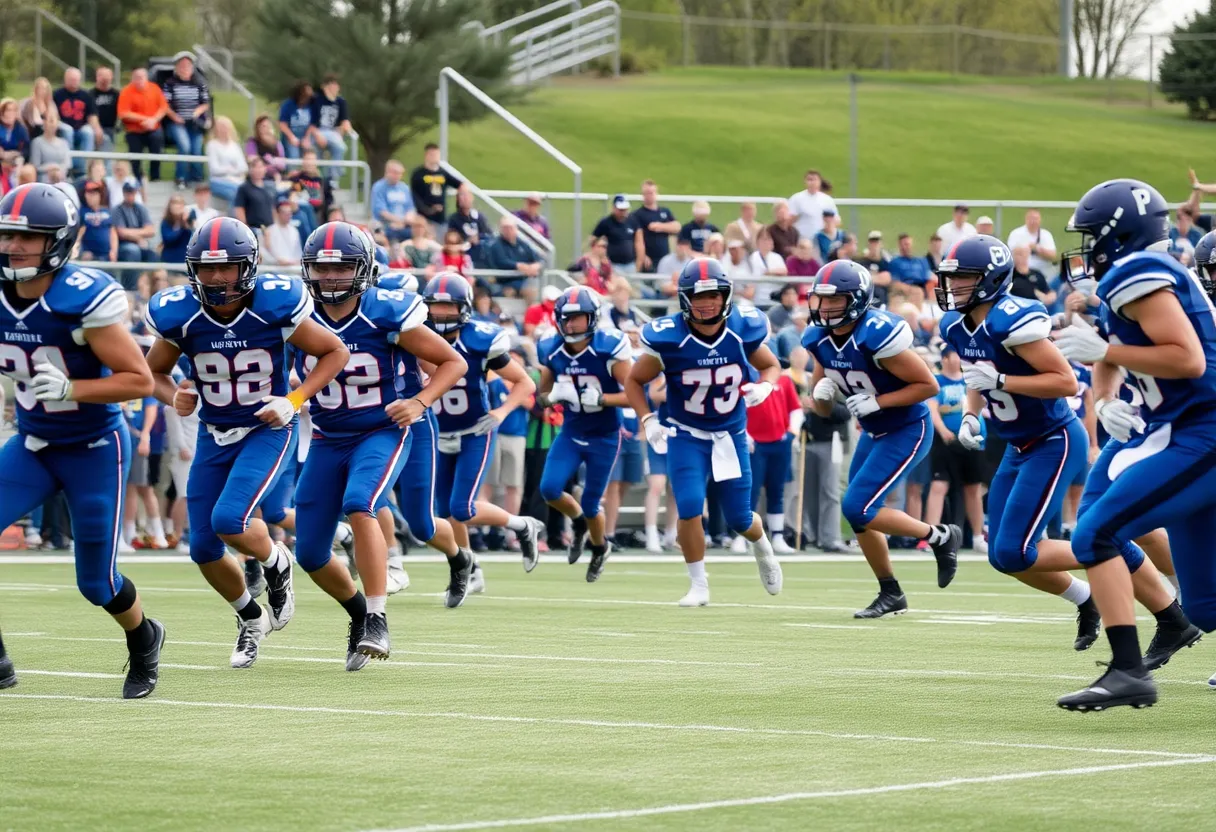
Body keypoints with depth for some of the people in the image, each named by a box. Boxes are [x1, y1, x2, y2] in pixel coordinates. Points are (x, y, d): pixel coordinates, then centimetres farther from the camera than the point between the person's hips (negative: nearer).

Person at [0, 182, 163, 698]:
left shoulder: (84, 299, -24)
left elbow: (140, 381, -21)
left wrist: (70, 389, -32)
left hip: (94, 449, -5)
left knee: (96, 583, 3)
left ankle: (144, 641, 37)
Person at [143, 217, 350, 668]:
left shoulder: (275, 306, -20)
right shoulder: (178, 315, -14)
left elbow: (335, 352, -7)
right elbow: (154, 371, 5)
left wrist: (294, 400, -18)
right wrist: (173, 397, -18)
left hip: (268, 430, -4)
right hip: (214, 434, 4)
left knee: (229, 520, -25)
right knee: (204, 549, 4)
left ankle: (275, 563, 10)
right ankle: (251, 618, 32)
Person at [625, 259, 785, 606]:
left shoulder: (743, 331, -14)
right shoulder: (668, 339, -21)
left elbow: (771, 365, 5)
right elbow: (634, 382, -6)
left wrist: (764, 386, -17)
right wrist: (648, 420, -20)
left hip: (731, 435, 2)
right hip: (686, 436, -2)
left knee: (740, 519, 8)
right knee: (690, 507, -19)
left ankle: (762, 546, 45)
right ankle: (698, 586, 0)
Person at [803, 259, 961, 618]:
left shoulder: (877, 335, -28)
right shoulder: (820, 340, -3)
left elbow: (928, 385, -22)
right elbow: (822, 409, 7)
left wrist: (877, 401, -27)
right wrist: (821, 393, -16)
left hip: (907, 431, -8)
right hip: (873, 434, 8)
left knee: (857, 509, -15)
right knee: (860, 515, 10)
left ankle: (940, 537, 4)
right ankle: (890, 594, 27)